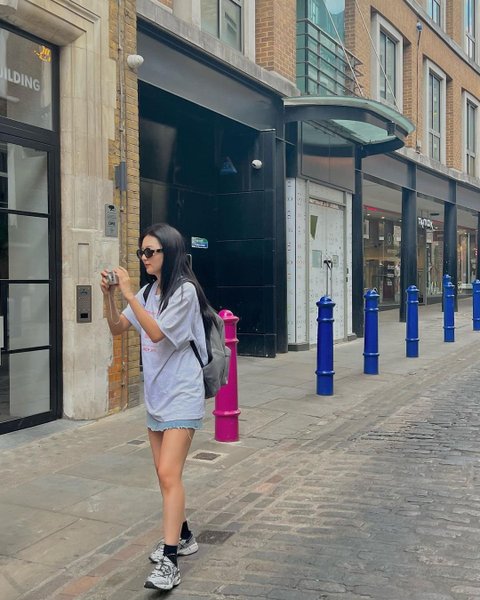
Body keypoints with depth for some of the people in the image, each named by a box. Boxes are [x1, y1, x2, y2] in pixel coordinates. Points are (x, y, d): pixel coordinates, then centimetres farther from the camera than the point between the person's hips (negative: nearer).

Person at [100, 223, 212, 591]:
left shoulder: (184, 290, -13)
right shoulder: (148, 292, 9)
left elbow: (157, 332, -22)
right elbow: (117, 328, 11)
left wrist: (128, 293, -22)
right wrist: (109, 295, -4)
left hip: (182, 395, -8)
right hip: (155, 395, 8)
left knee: (169, 474, -14)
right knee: (166, 474, 13)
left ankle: (169, 563, -11)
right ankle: (182, 537, 29)